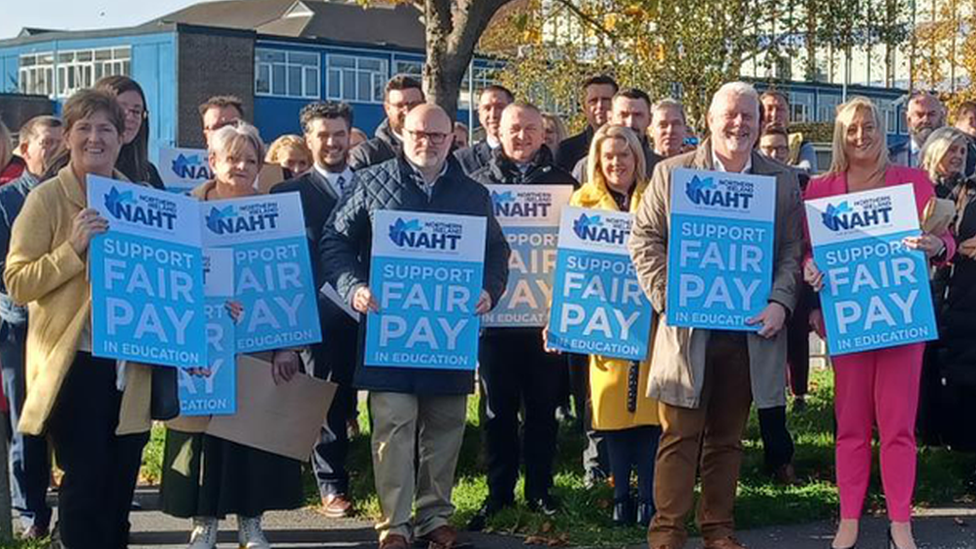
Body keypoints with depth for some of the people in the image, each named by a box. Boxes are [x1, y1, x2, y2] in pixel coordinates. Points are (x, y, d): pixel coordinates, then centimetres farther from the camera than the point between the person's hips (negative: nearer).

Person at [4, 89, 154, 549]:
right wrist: (74, 248, -21)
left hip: (132, 365, 5)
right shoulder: (45, 199, -5)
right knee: (84, 483, -2)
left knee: (121, 484, 11)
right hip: (76, 363, -4)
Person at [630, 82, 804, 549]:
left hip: (750, 330, 2)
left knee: (727, 438, 10)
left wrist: (780, 302, -8)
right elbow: (644, 239, 2)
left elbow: (792, 251, 7)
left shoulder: (783, 182, 9)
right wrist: (666, 296, -9)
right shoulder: (672, 173, 3)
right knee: (679, 435, -1)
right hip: (689, 327, -2)